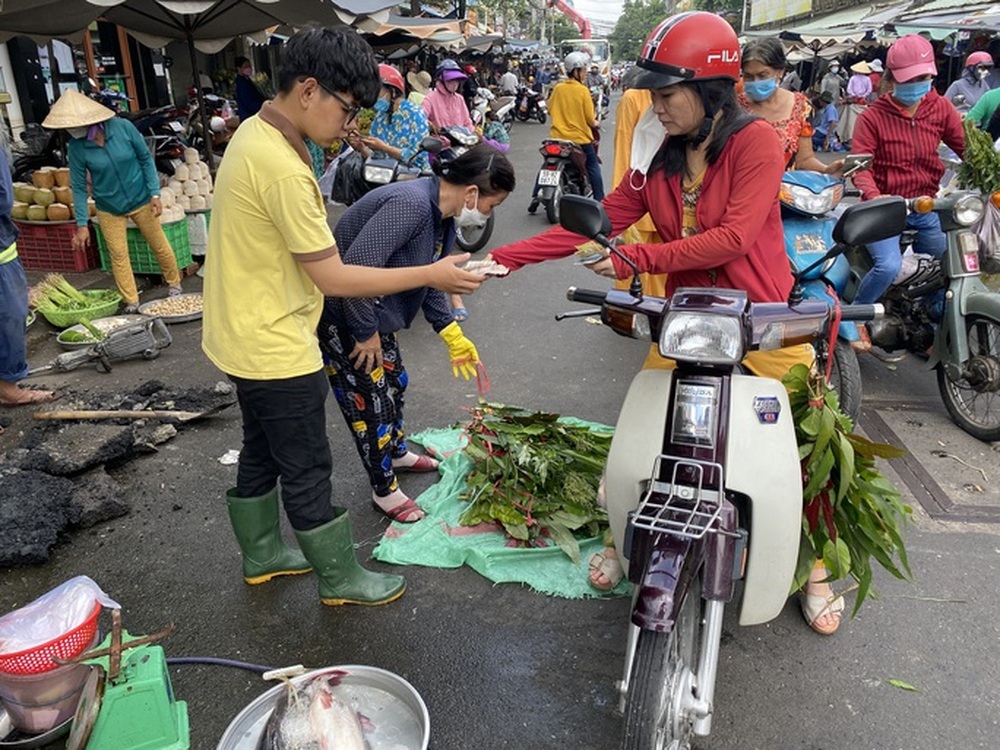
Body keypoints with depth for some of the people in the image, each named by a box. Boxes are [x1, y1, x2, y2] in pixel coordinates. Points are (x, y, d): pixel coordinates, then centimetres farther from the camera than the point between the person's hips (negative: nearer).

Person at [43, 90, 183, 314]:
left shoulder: (122, 127, -17)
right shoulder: (76, 147, -13)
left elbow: (146, 158, -6)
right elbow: (78, 187, -7)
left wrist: (155, 194, -10)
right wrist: (82, 224, -8)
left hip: (140, 201, -1)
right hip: (108, 209, 1)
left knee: (159, 245, 11)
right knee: (118, 255, 4)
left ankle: (174, 284, 33)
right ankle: (131, 303, 15)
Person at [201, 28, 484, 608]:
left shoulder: (256, 133, 4)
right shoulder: (283, 169, -27)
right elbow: (334, 278, -24)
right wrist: (431, 275, -19)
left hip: (247, 338, 10)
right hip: (275, 349, -10)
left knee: (261, 451, 23)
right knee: (308, 471, 6)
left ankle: (261, 554, 41)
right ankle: (341, 579, 24)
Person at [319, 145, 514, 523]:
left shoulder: (442, 213, 1)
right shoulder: (411, 205, -31)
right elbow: (355, 268, -35)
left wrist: (453, 336, 11)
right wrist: (366, 333, -23)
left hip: (371, 309, 9)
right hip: (340, 314, -9)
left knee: (394, 382, 22)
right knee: (370, 399, 2)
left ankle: (397, 452, 47)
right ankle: (385, 490, 22)